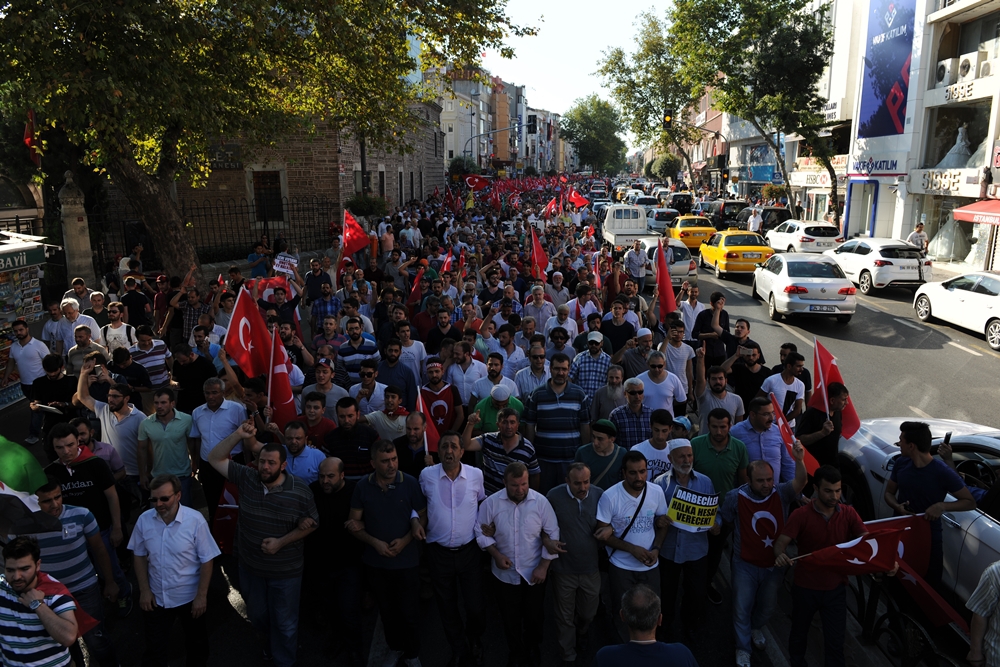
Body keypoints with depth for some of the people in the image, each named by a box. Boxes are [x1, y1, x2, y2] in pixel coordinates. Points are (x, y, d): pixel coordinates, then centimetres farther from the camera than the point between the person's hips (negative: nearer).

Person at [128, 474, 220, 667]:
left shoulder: (195, 520, -22)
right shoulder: (144, 520, -12)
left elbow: (206, 560, -15)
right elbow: (139, 556, 2)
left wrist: (201, 596, -14)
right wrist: (144, 590, -1)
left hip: (190, 597, -2)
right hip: (156, 598, 2)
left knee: (196, 643, 22)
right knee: (154, 649, 19)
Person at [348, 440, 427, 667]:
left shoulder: (411, 484, -14)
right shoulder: (363, 487, -8)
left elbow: (422, 516, -4)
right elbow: (354, 523, -2)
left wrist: (405, 540, -17)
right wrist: (374, 542, -15)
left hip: (406, 560, -2)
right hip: (376, 561, 2)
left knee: (409, 611, 8)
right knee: (386, 609, 19)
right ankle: (395, 649, 41)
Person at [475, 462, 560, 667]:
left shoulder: (540, 501, -15)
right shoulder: (491, 503, -13)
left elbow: (553, 535, -9)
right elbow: (481, 532, -3)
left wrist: (544, 566, -11)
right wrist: (496, 554, -16)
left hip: (534, 572, 0)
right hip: (505, 573, 1)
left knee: (534, 617, 16)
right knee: (510, 619, 17)